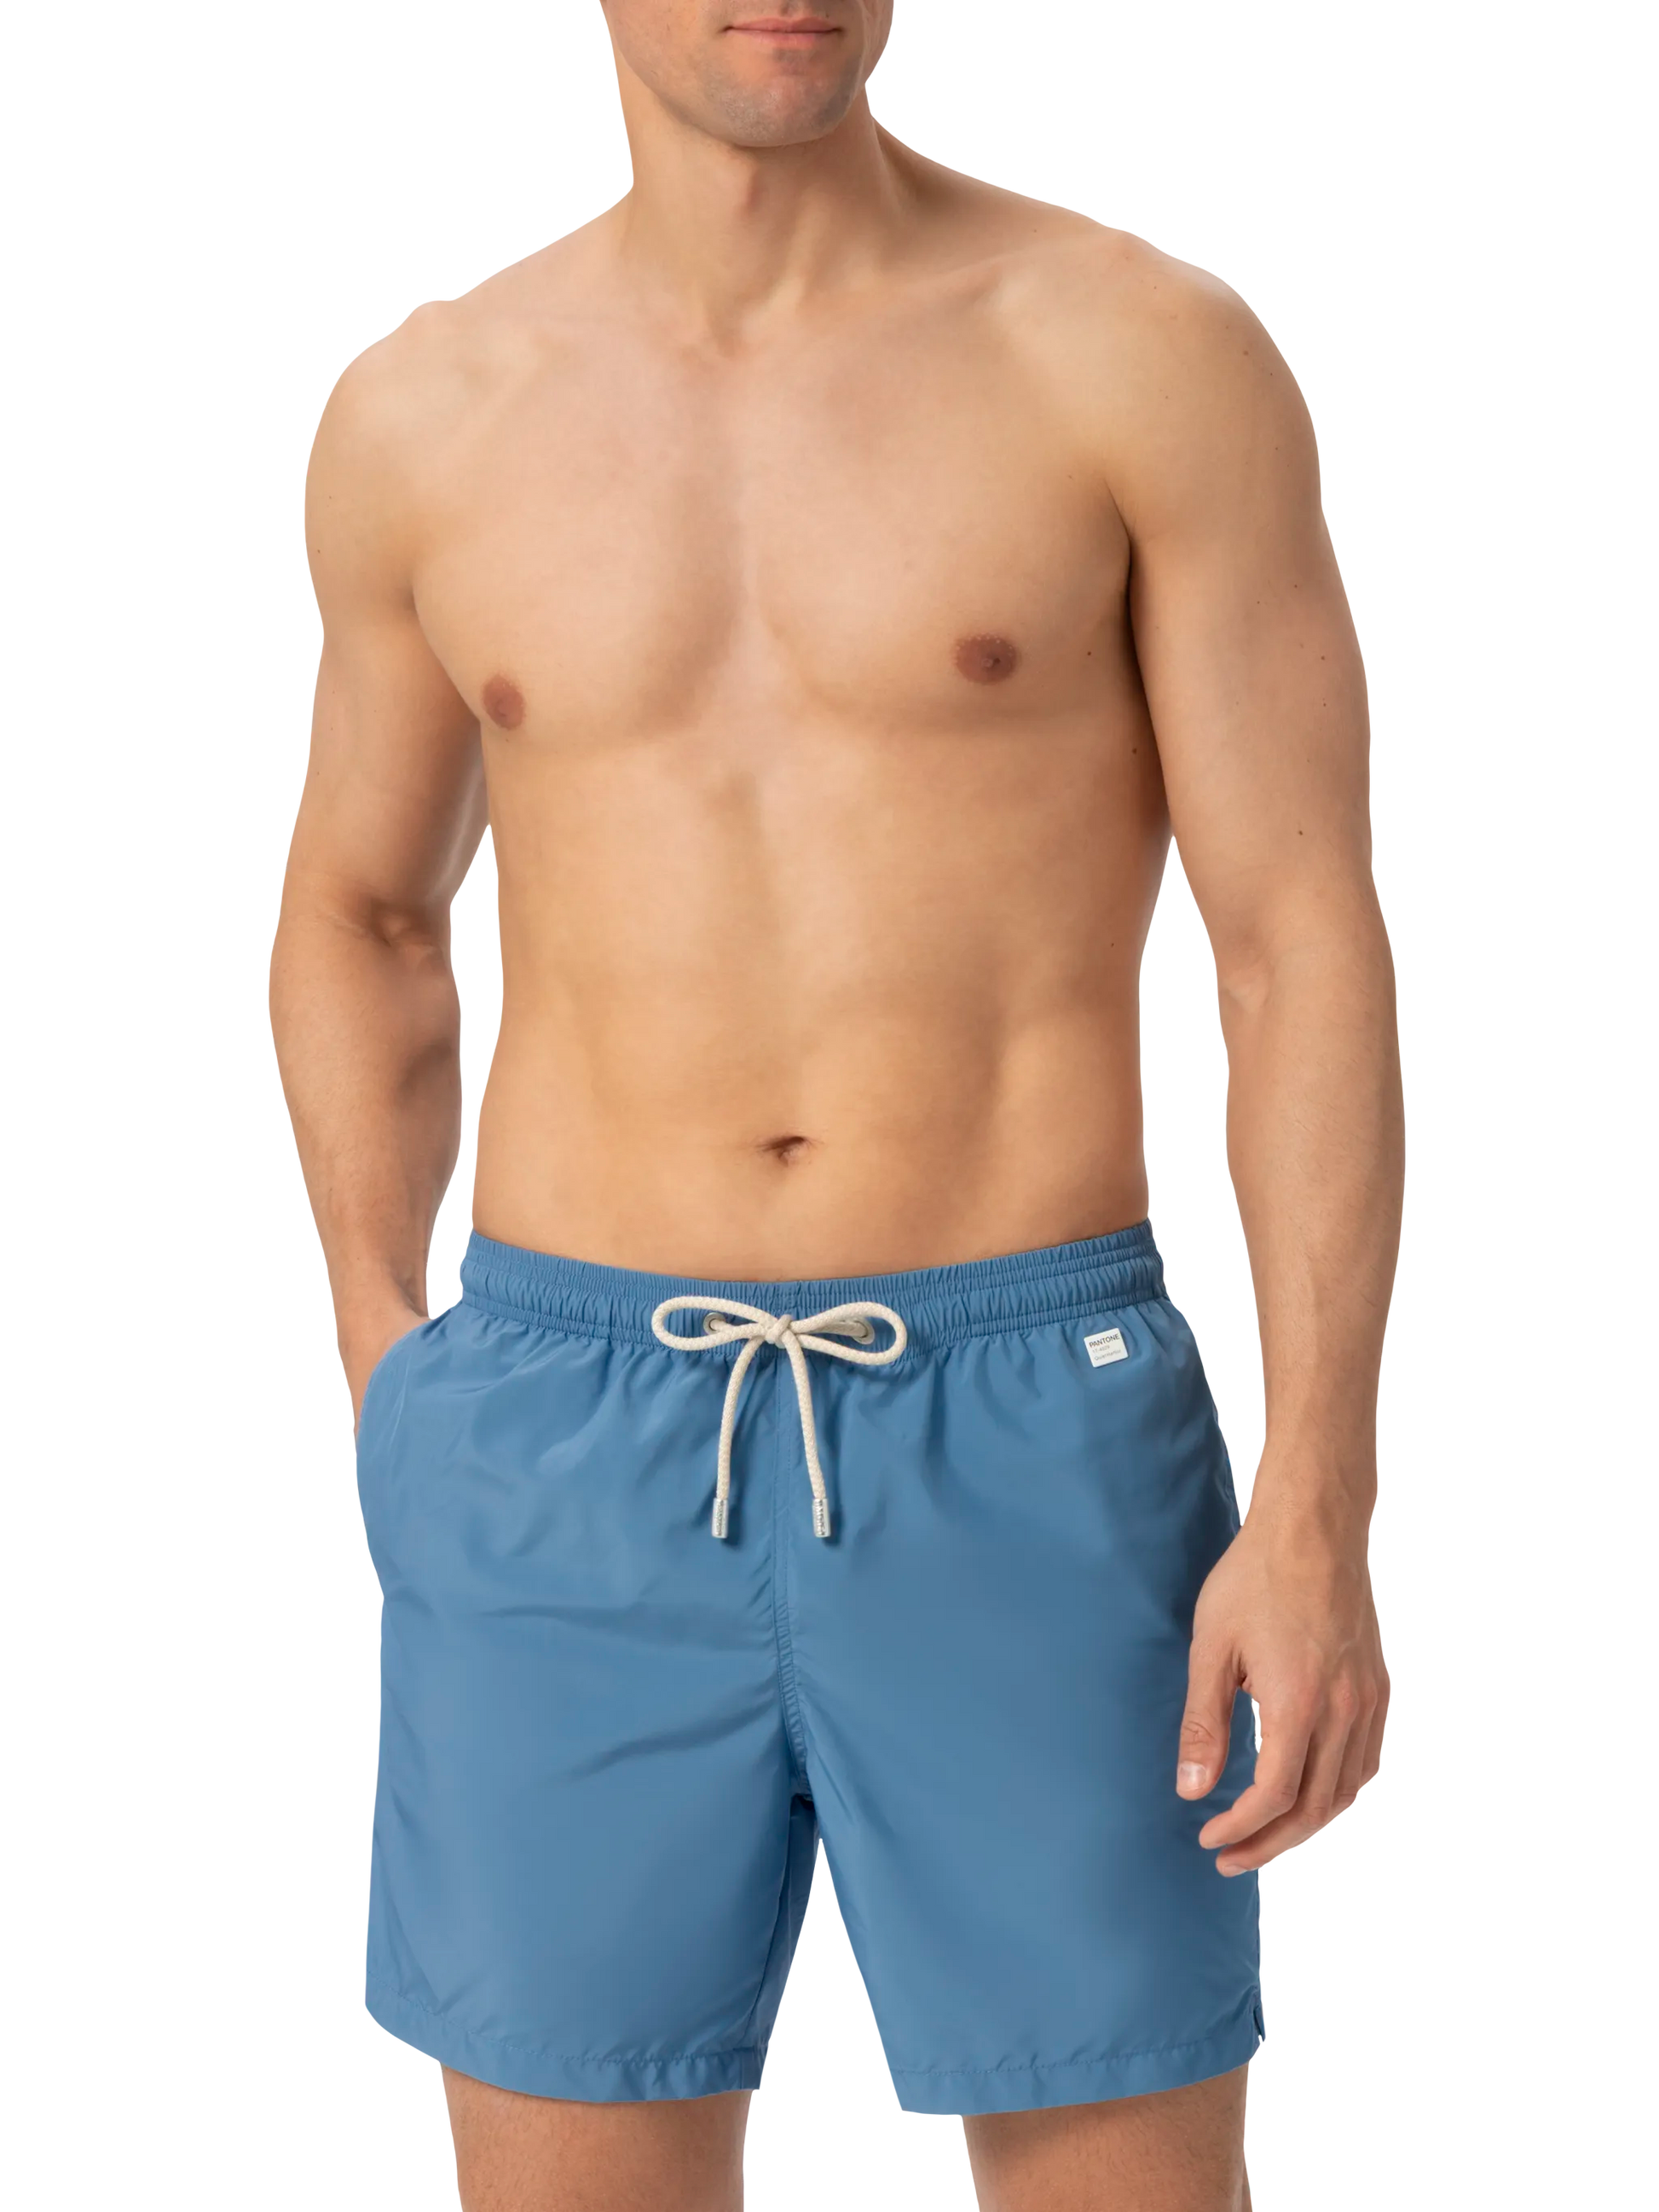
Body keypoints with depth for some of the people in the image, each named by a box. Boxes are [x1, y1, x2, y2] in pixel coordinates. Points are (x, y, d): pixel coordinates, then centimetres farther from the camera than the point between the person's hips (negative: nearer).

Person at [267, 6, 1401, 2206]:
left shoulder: (1158, 352, -3)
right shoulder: (420, 419, 5)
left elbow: (1315, 951, -5)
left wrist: (1319, 1520, -12)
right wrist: (391, 1387, 9)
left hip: (1024, 1459, -2)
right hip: (581, 1472, 2)